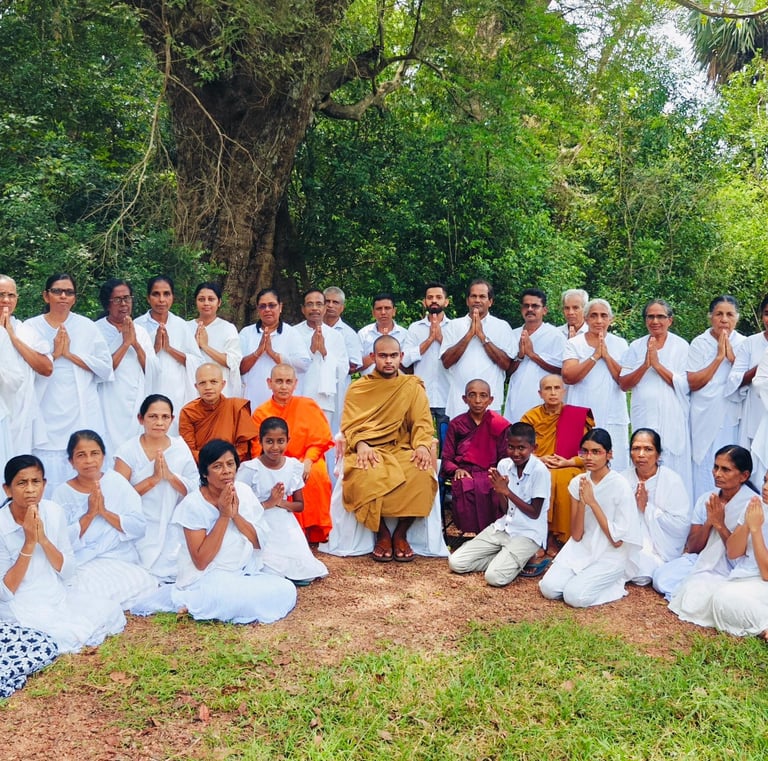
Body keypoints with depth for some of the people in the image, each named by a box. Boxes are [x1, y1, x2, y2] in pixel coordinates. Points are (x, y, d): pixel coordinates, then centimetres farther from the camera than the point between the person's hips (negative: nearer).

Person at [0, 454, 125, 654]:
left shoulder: (54, 512, -5)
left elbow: (68, 572, -2)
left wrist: (43, 539, -19)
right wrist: (29, 543, -24)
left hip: (58, 596, 5)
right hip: (22, 607, -5)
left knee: (111, 611, -12)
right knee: (69, 635, -26)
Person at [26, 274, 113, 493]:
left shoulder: (87, 327, 8)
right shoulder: (31, 327, 6)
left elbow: (106, 367, 1)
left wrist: (69, 354, -6)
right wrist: (54, 354, -10)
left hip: (82, 415, 1)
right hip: (47, 415, 0)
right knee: (48, 477, -3)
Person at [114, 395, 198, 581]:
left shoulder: (181, 448, 5)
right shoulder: (128, 451, -3)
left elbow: (194, 492, 0)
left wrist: (170, 475, -16)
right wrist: (154, 478, -19)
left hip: (173, 530, 3)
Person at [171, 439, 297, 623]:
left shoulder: (244, 492, 0)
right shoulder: (193, 504, -15)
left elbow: (259, 543, 0)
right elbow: (201, 561, -17)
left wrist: (236, 515, -17)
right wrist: (223, 515, -21)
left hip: (246, 573, 6)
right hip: (207, 579, -6)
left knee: (286, 590, -16)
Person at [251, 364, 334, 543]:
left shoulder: (308, 406, 1)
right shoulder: (260, 413, 1)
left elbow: (320, 440, 0)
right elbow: (258, 451, -1)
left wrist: (308, 461, -18)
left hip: (306, 461, 0)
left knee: (316, 474, -32)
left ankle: (315, 529, -18)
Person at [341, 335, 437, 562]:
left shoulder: (413, 387, 12)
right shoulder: (357, 388, 12)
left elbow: (422, 423, 3)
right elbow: (349, 425, 2)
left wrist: (422, 445, -18)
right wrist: (360, 444, -20)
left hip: (402, 450, 1)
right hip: (368, 451, -1)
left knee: (421, 474, -33)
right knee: (366, 477, -36)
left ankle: (400, 534, -12)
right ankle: (382, 534, -12)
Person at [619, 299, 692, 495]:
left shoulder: (681, 346, 2)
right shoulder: (636, 347, 9)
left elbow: (684, 385, -8)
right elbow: (624, 384, 2)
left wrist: (657, 364, -14)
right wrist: (645, 365, -12)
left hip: (672, 419, -2)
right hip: (643, 418, 2)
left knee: (673, 470, -1)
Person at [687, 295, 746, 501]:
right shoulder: (699, 343, -1)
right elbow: (693, 383, -9)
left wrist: (732, 357, -14)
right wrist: (718, 358, -13)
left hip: (733, 418, 1)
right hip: (706, 419, -1)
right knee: (704, 471, 1)